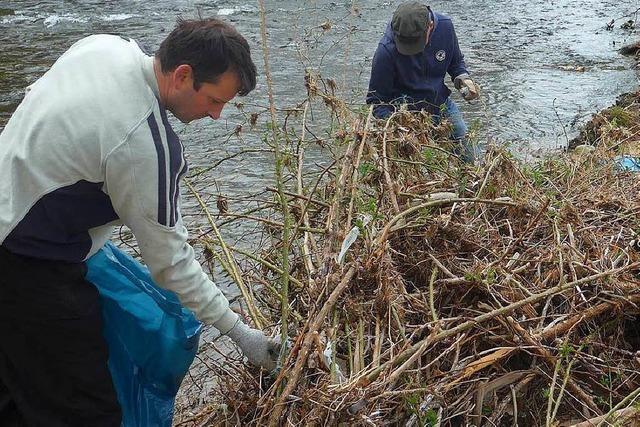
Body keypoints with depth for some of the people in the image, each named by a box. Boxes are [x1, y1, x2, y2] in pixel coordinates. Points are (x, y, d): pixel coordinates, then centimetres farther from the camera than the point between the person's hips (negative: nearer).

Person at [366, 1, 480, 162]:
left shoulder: (445, 26, -15)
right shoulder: (386, 51, -28)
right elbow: (376, 100, -20)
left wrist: (463, 78, -15)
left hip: (442, 105, 4)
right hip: (407, 114, -4)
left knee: (467, 158, 14)